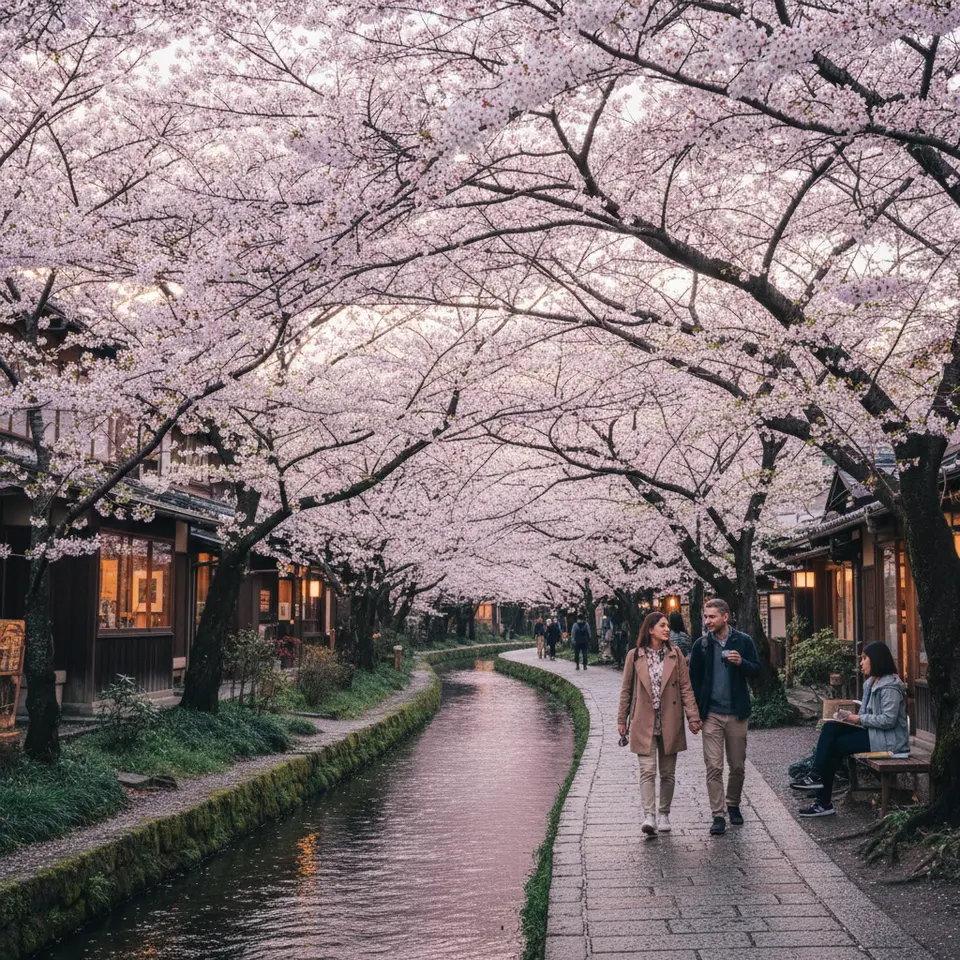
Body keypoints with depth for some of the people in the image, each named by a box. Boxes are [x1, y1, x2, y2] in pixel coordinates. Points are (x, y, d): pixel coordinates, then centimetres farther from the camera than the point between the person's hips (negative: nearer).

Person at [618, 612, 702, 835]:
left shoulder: (675, 655, 4)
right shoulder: (635, 656, 1)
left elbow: (685, 687, 4)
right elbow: (626, 689, 7)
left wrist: (693, 716, -4)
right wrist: (622, 720, 8)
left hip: (670, 722, 2)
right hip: (644, 723, -2)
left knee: (668, 773, 8)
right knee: (648, 770, -10)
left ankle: (664, 815, 20)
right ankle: (649, 816, -14)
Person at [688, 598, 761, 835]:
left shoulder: (743, 641, 0)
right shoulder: (701, 644, 2)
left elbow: (756, 670, 3)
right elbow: (694, 678, 6)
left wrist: (741, 663, -18)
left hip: (736, 713, 0)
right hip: (711, 715, 0)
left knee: (737, 766, 10)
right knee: (714, 767, -5)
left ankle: (733, 805, 29)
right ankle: (718, 815, -2)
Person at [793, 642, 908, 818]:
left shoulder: (890, 686, -16)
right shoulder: (871, 683, 15)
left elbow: (888, 720, -24)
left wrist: (859, 719, -18)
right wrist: (852, 717, -4)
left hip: (888, 739, -9)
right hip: (872, 732, 9)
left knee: (835, 745, -11)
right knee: (830, 729, -8)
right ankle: (817, 776, -17)